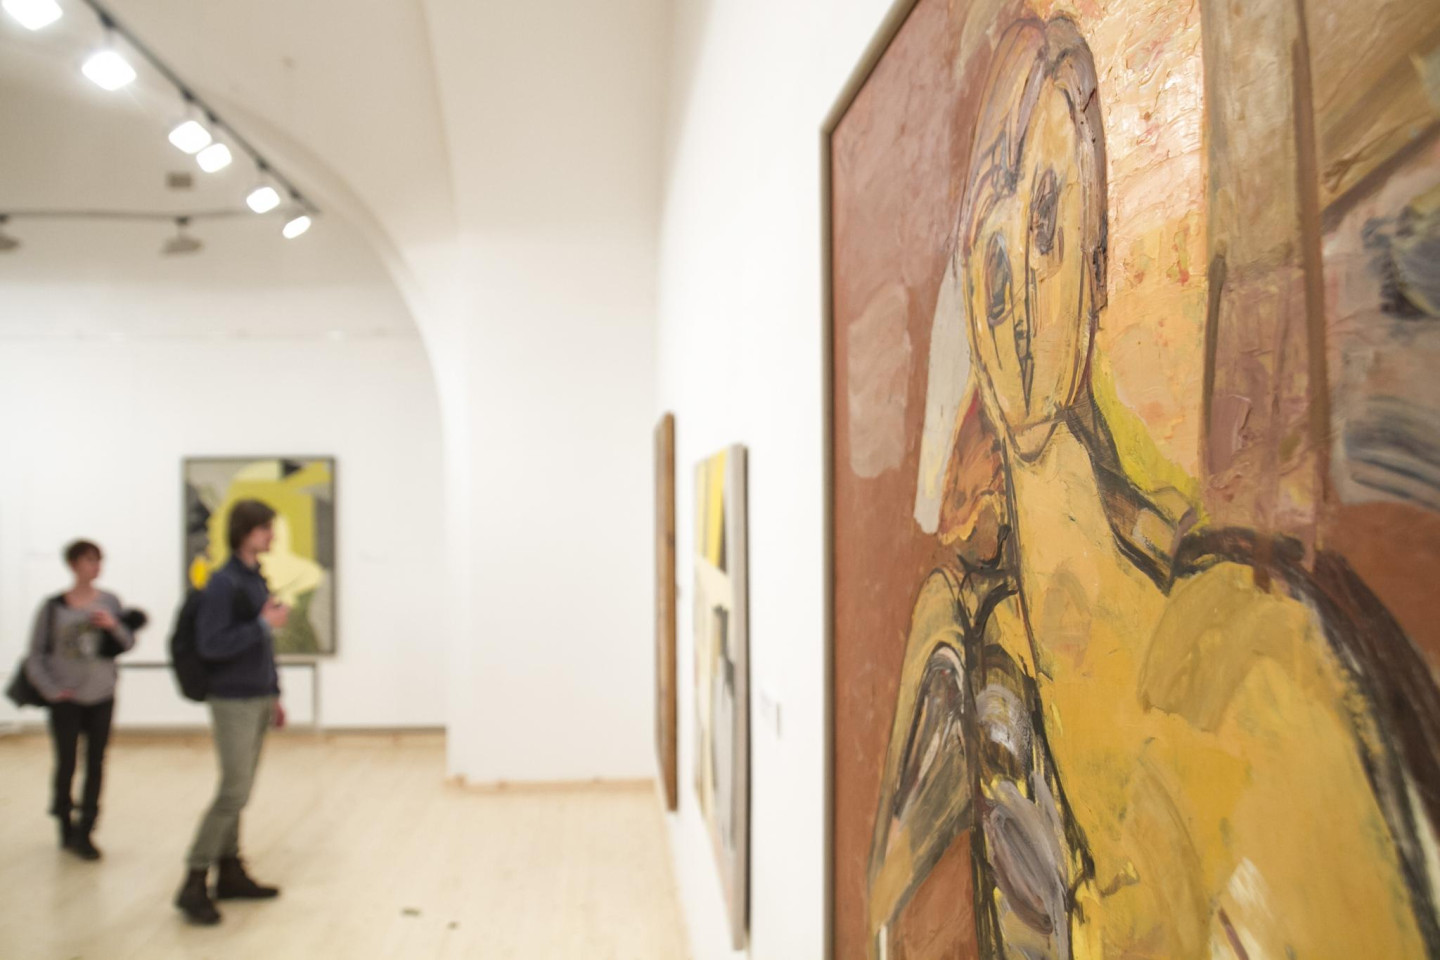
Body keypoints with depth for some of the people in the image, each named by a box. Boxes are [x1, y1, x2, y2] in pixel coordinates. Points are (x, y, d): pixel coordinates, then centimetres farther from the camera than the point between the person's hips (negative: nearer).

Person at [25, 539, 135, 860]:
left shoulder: (109, 602, -1)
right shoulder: (53, 607, -7)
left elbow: (129, 643, 3)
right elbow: (35, 655, -2)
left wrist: (114, 626, -15)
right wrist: (51, 690, -10)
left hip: (102, 698, 2)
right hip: (66, 701, -2)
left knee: (95, 764, 3)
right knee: (66, 764, 4)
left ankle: (84, 832, 14)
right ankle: (65, 825, 27)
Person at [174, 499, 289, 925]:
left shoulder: (257, 579, 12)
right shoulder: (223, 583, -14)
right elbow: (211, 645, -20)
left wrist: (273, 694, 18)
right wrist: (266, 624, -19)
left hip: (257, 699, 8)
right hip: (233, 701, -8)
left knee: (239, 792, 13)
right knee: (233, 792, -9)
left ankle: (230, 873, 21)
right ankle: (194, 883, 0)